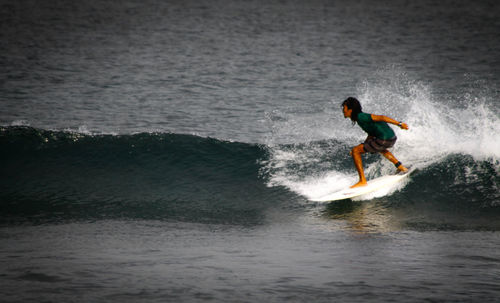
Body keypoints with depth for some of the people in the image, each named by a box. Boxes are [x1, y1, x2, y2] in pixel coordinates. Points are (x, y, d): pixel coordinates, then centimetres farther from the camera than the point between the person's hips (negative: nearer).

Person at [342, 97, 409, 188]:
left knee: (355, 151, -4)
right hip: (392, 138, 10)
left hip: (385, 140, -10)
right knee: (379, 148, 44)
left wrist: (399, 124, -20)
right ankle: (400, 167, 43)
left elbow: (381, 118, -17)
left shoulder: (360, 117, -11)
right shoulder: (362, 117, 18)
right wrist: (363, 145, 28)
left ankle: (363, 181, -3)